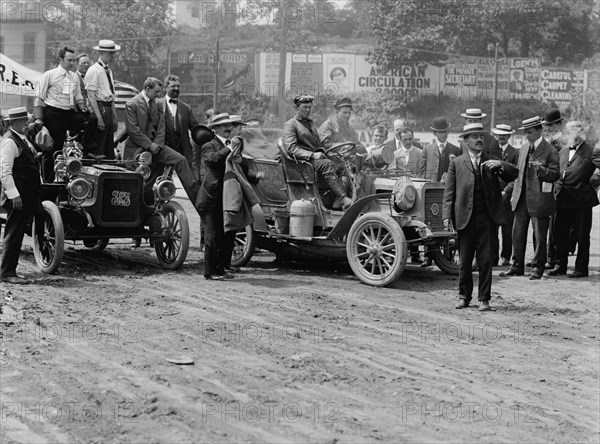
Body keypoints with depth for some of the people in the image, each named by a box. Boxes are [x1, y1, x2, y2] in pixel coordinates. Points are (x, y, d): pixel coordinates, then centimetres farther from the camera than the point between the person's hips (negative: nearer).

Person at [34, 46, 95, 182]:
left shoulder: (74, 77, 14)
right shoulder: (49, 75, -1)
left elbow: (78, 98, 20)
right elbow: (39, 98, -1)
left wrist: (84, 108, -1)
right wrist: (39, 118, -10)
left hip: (70, 114, 4)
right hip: (53, 114, -4)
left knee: (90, 121, -22)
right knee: (52, 148, -1)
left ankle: (87, 153, -15)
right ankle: (47, 180, 9)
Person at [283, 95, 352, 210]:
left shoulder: (310, 124, 30)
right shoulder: (290, 125, 4)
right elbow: (291, 148, -10)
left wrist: (320, 152, 7)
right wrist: (312, 155, -20)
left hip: (316, 158, 8)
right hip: (302, 162, -8)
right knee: (327, 164, -35)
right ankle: (343, 199, -46)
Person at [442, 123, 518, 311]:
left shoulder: (492, 162, 10)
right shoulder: (457, 163, 8)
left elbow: (514, 174, -1)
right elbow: (449, 191, 4)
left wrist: (500, 165, -20)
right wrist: (447, 215, -6)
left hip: (487, 217, 0)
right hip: (465, 218, 0)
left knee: (485, 260, 1)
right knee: (465, 260, 7)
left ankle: (484, 298, 9)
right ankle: (464, 296, 21)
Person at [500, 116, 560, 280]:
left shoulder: (550, 151, -5)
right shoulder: (523, 149, 15)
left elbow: (555, 175, -9)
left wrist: (541, 169, -27)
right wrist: (514, 194, 17)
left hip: (539, 199, -6)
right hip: (522, 198, 6)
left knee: (540, 236, 1)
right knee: (517, 234, 7)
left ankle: (538, 268, 11)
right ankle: (517, 266, 16)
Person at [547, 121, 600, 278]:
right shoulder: (562, 152, 15)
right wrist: (558, 189, 10)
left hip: (581, 200, -6)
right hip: (563, 200, 6)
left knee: (582, 236, 3)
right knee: (560, 234, 10)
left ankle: (581, 268, 11)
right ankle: (560, 265, 20)